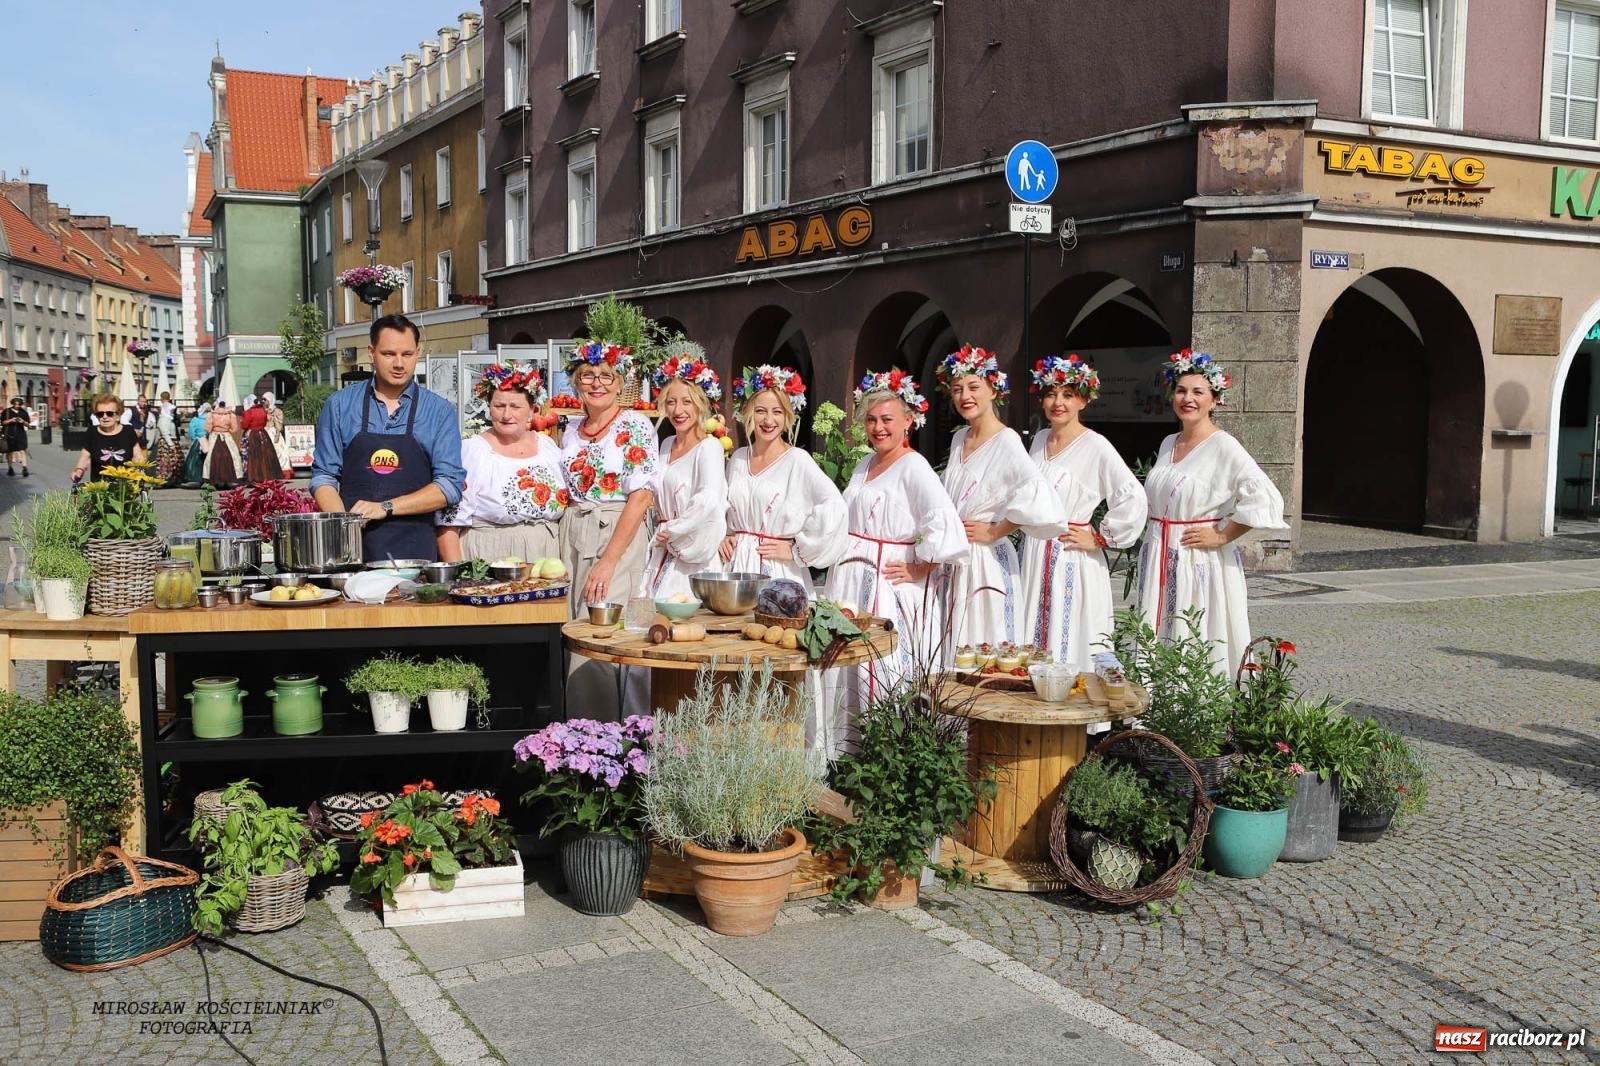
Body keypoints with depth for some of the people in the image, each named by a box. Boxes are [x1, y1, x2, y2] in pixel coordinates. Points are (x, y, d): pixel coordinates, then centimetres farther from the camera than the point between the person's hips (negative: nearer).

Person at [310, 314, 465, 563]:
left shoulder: (440, 411, 4)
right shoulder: (340, 405, 7)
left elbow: (450, 485, -3)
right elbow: (324, 476, 6)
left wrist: (386, 508, -13)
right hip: (351, 549, 1)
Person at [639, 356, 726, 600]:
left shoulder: (709, 447, -11)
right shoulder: (667, 445, 13)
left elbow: (709, 501, -25)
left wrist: (672, 530, -15)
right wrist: (661, 531, 8)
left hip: (692, 555, -7)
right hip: (662, 553, 7)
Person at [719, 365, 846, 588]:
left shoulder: (797, 459, -8)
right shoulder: (737, 459, 9)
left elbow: (834, 507, -20)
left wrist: (797, 549, -14)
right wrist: (724, 537, 7)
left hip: (779, 572, -5)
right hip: (737, 566, 5)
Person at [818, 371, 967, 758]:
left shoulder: (913, 468, -12)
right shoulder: (865, 465, 14)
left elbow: (945, 525, -24)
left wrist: (919, 569, -17)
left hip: (890, 591, -8)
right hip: (849, 586, 8)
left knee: (883, 679, -6)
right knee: (844, 677, 12)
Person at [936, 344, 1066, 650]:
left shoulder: (1006, 441, -13)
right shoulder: (959, 438, 11)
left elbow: (1035, 493, -30)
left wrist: (995, 532, -19)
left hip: (986, 562, -7)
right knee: (955, 646, 10)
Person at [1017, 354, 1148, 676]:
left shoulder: (1095, 446, -11)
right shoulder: (1040, 440, 11)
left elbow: (1134, 499, -18)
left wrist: (1100, 538, -12)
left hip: (1073, 563, -6)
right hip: (1034, 558, 7)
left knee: (1069, 647, -4)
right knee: (1033, 645, 9)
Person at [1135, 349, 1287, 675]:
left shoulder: (1223, 446, -10)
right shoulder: (1168, 444, 12)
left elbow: (1265, 498, -20)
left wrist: (1222, 536, -14)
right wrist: (1155, 534, 13)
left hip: (1201, 564, -7)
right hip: (1158, 561, 7)